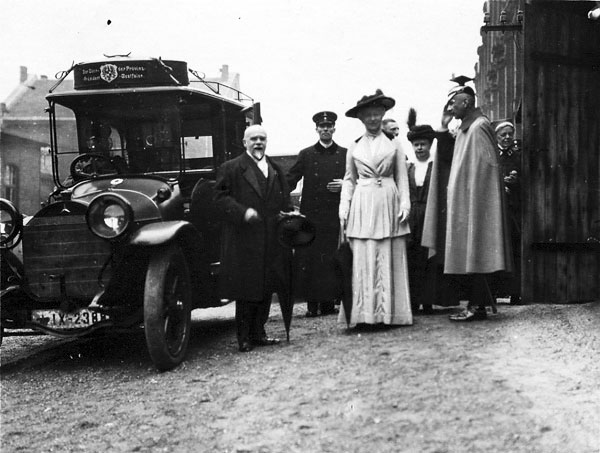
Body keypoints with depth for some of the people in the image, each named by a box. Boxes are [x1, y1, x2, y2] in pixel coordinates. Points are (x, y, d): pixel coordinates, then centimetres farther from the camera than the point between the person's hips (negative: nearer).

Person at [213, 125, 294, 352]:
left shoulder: (276, 170, 18)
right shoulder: (230, 169, 0)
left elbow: (285, 199, 22)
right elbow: (221, 197, -6)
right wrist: (243, 212, -18)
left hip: (271, 241, 6)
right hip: (243, 240, -5)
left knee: (266, 288, 8)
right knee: (246, 290, -3)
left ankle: (258, 333, 18)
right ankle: (244, 338, 4)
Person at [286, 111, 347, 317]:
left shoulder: (345, 154, 11)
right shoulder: (306, 155, 10)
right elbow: (289, 180, 5)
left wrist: (345, 186, -5)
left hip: (335, 216, 0)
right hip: (311, 215, 0)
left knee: (332, 260, -1)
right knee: (310, 259, -3)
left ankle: (328, 302, 6)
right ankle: (312, 303, 3)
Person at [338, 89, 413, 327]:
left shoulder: (394, 144, 8)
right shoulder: (354, 147, 10)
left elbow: (402, 177, 8)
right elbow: (349, 180, 13)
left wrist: (405, 204, -2)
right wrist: (344, 209, 4)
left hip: (388, 204, 0)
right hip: (362, 205, 0)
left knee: (390, 260, 0)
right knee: (363, 260, -4)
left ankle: (389, 312, 4)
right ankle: (365, 314, -2)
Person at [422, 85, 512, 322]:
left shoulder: (478, 128, -13)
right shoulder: (465, 129, 16)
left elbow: (485, 167, -17)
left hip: (474, 202, -9)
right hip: (462, 202, 9)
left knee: (472, 253, -6)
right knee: (466, 256, 9)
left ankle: (477, 306, -2)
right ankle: (477, 302, 14)